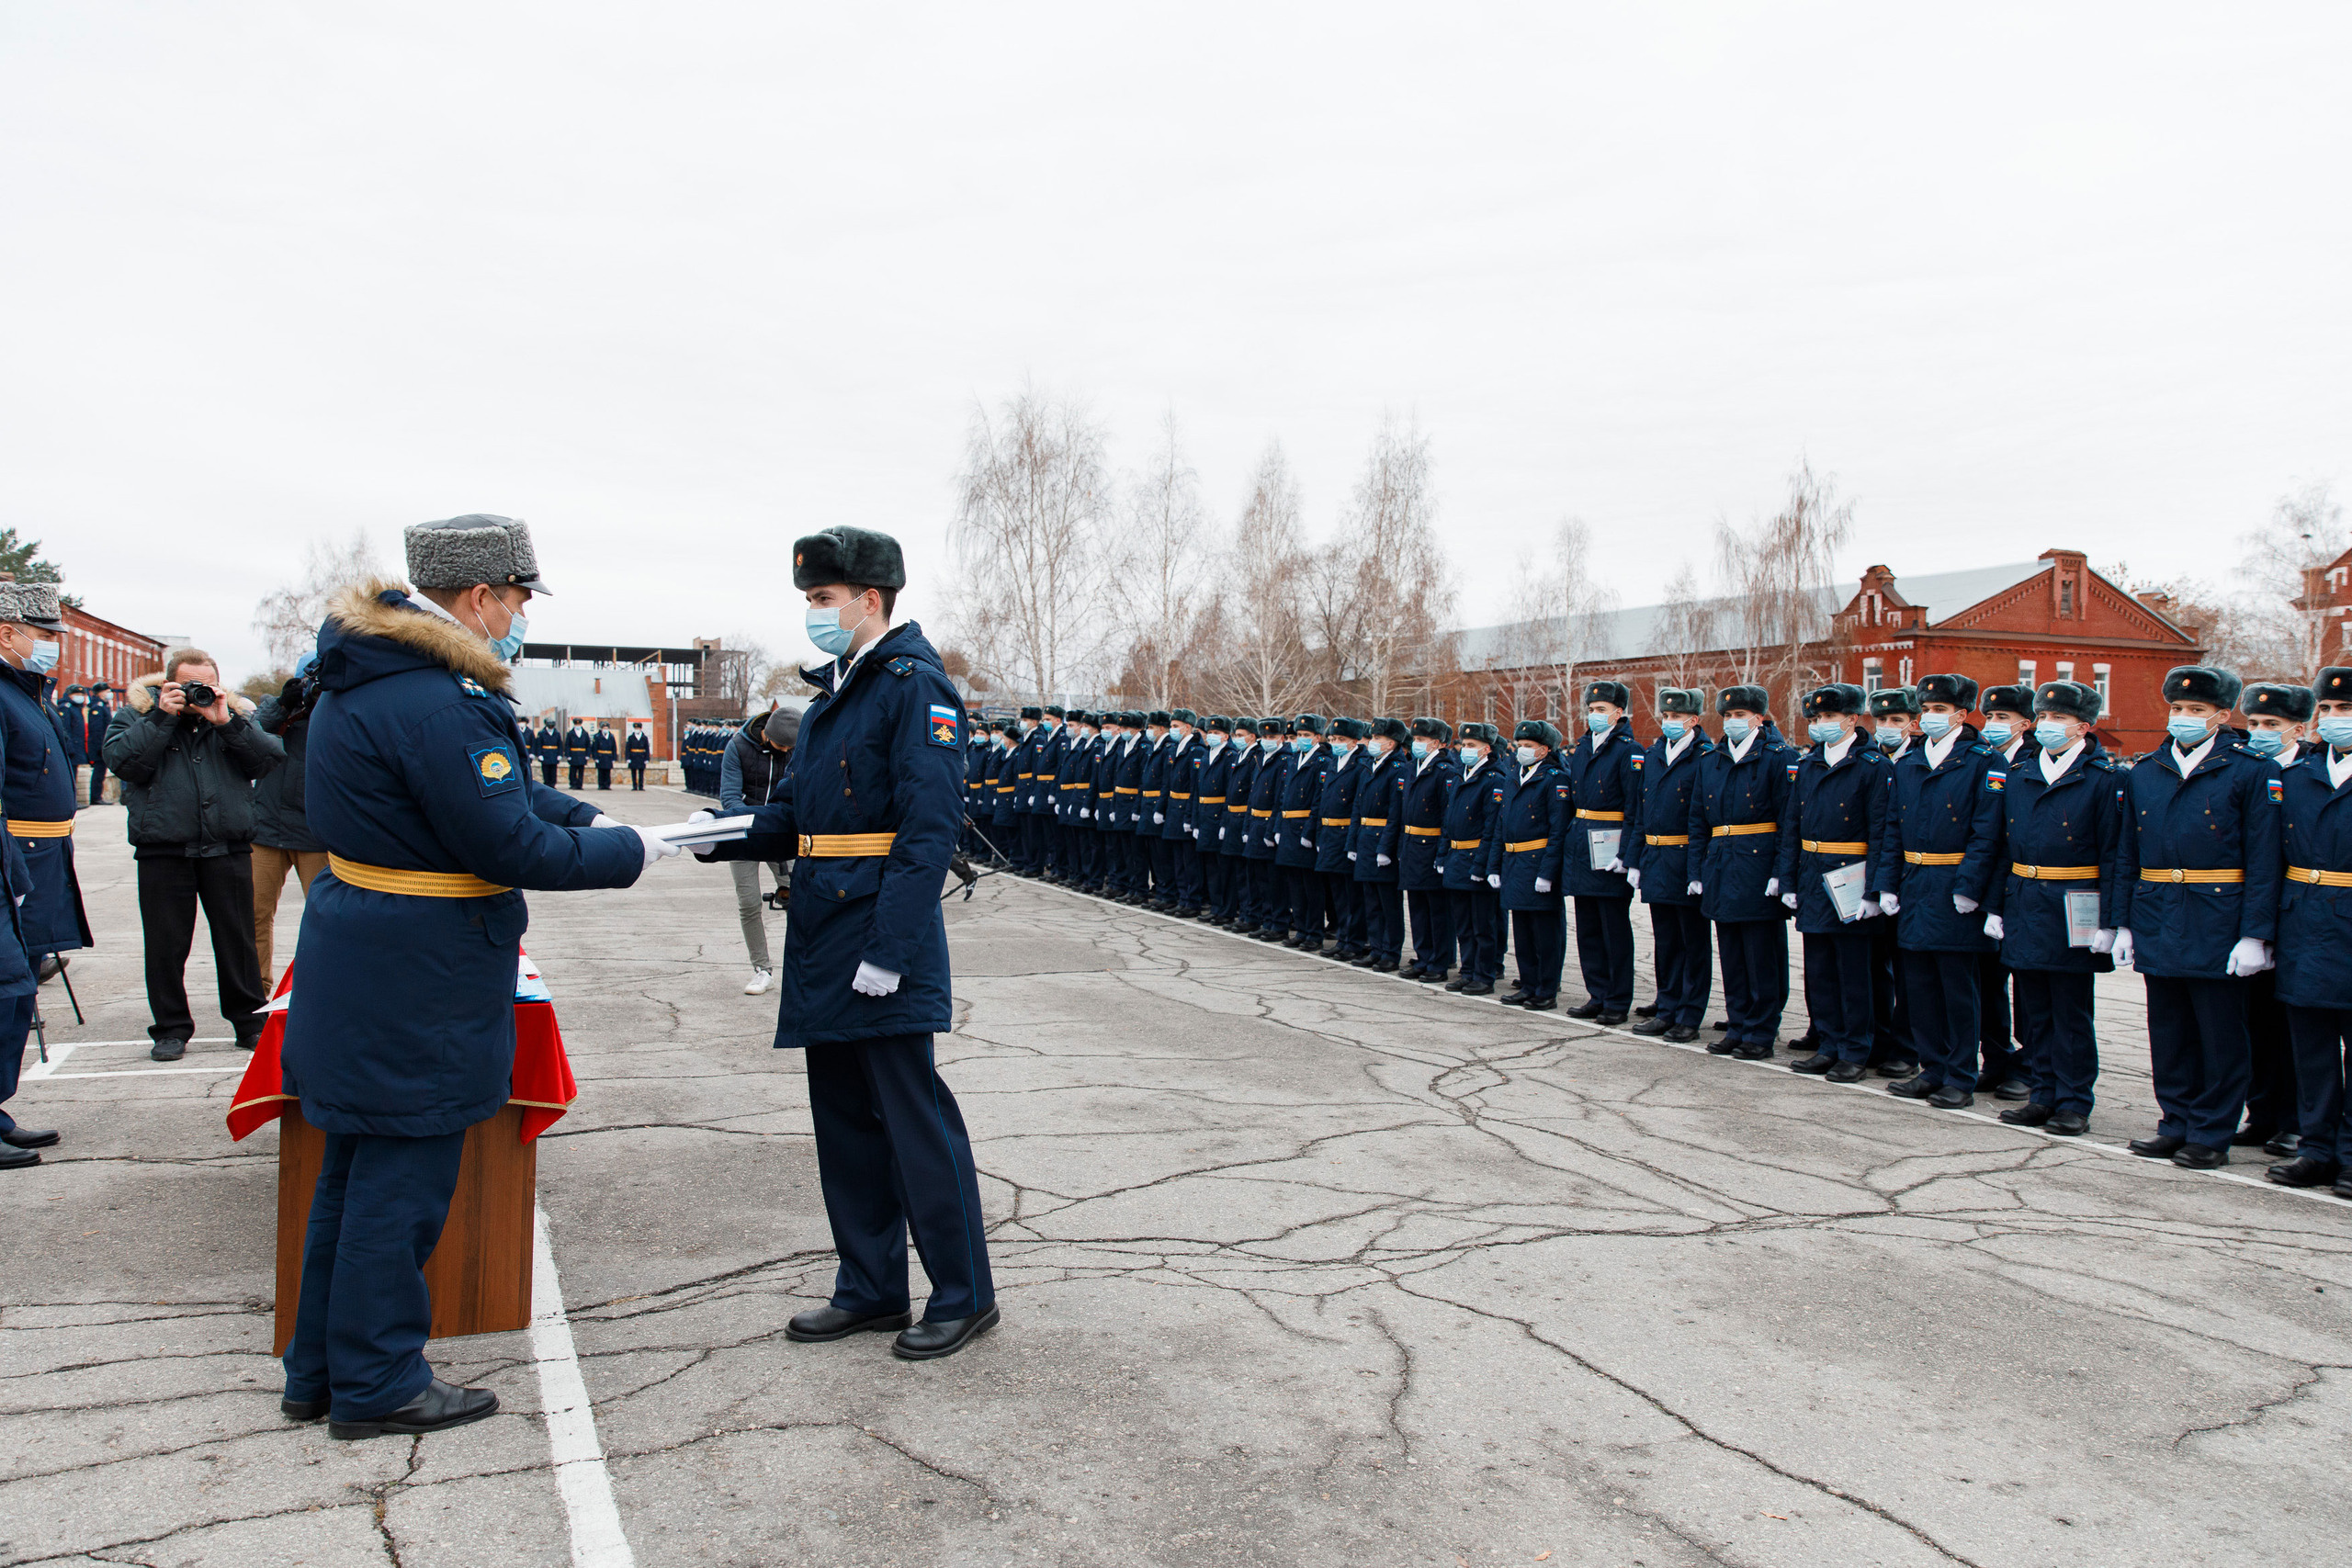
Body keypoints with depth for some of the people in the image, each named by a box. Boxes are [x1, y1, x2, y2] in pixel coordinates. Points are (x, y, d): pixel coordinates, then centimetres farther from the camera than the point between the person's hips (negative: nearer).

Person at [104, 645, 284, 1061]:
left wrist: (227, 723, -13)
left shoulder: (236, 713, 9)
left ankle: (250, 1020, 17)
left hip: (228, 850, 1)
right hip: (163, 851, -1)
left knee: (237, 938, 7)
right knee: (166, 944, 6)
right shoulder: (137, 712, 5)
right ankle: (171, 1029, 17)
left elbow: (270, 757, -4)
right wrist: (162, 717, -15)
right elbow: (123, 761, -11)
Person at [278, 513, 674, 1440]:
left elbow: (497, 790, 16)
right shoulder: (436, 703, -24)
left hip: (361, 971, 11)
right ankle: (376, 1389, 19)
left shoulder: (369, 677, 10)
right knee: (400, 1183, 3)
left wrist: (589, 819, 8)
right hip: (415, 988, -11)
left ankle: (320, 1371, 33)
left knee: (354, 1173, 20)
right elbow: (512, 848, -22)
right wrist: (629, 851, -9)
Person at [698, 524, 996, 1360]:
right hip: (824, 944, 9)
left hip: (881, 941, -9)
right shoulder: (834, 687, 16)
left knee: (913, 1115, -2)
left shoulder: (914, 683, -12)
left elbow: (928, 828, -18)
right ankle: (871, 1288, 27)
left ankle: (964, 1294, 11)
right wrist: (720, 835, -1)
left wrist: (890, 947, -23)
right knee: (843, 1118, 15)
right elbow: (793, 810, 17)